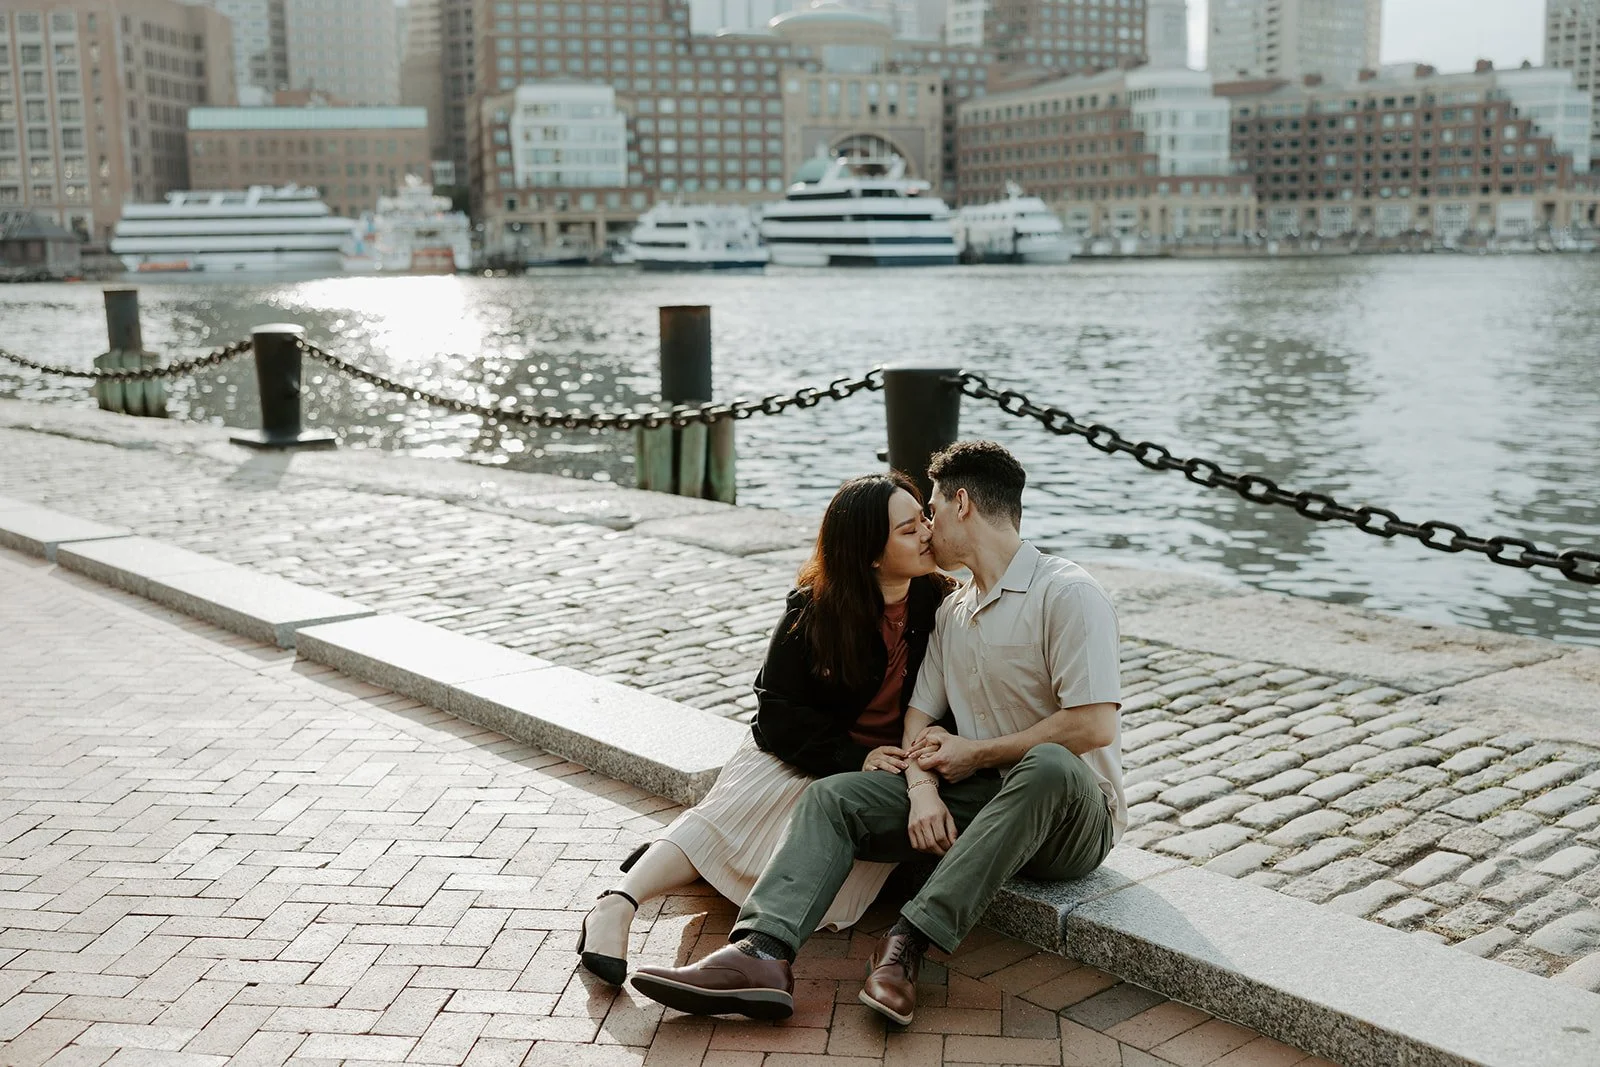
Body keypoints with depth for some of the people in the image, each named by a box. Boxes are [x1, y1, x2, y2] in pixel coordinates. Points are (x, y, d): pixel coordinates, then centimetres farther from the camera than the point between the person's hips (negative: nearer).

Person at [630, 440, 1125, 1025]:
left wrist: (975, 753, -10)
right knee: (832, 796, -10)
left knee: (1048, 766, -41)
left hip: (1073, 818, -7)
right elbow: (920, 718, 10)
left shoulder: (1067, 594, -10)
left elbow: (1095, 727, -20)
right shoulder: (951, 613, 17)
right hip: (981, 800, 7)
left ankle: (907, 943, -37)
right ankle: (762, 957, -33)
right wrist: (923, 789, -12)